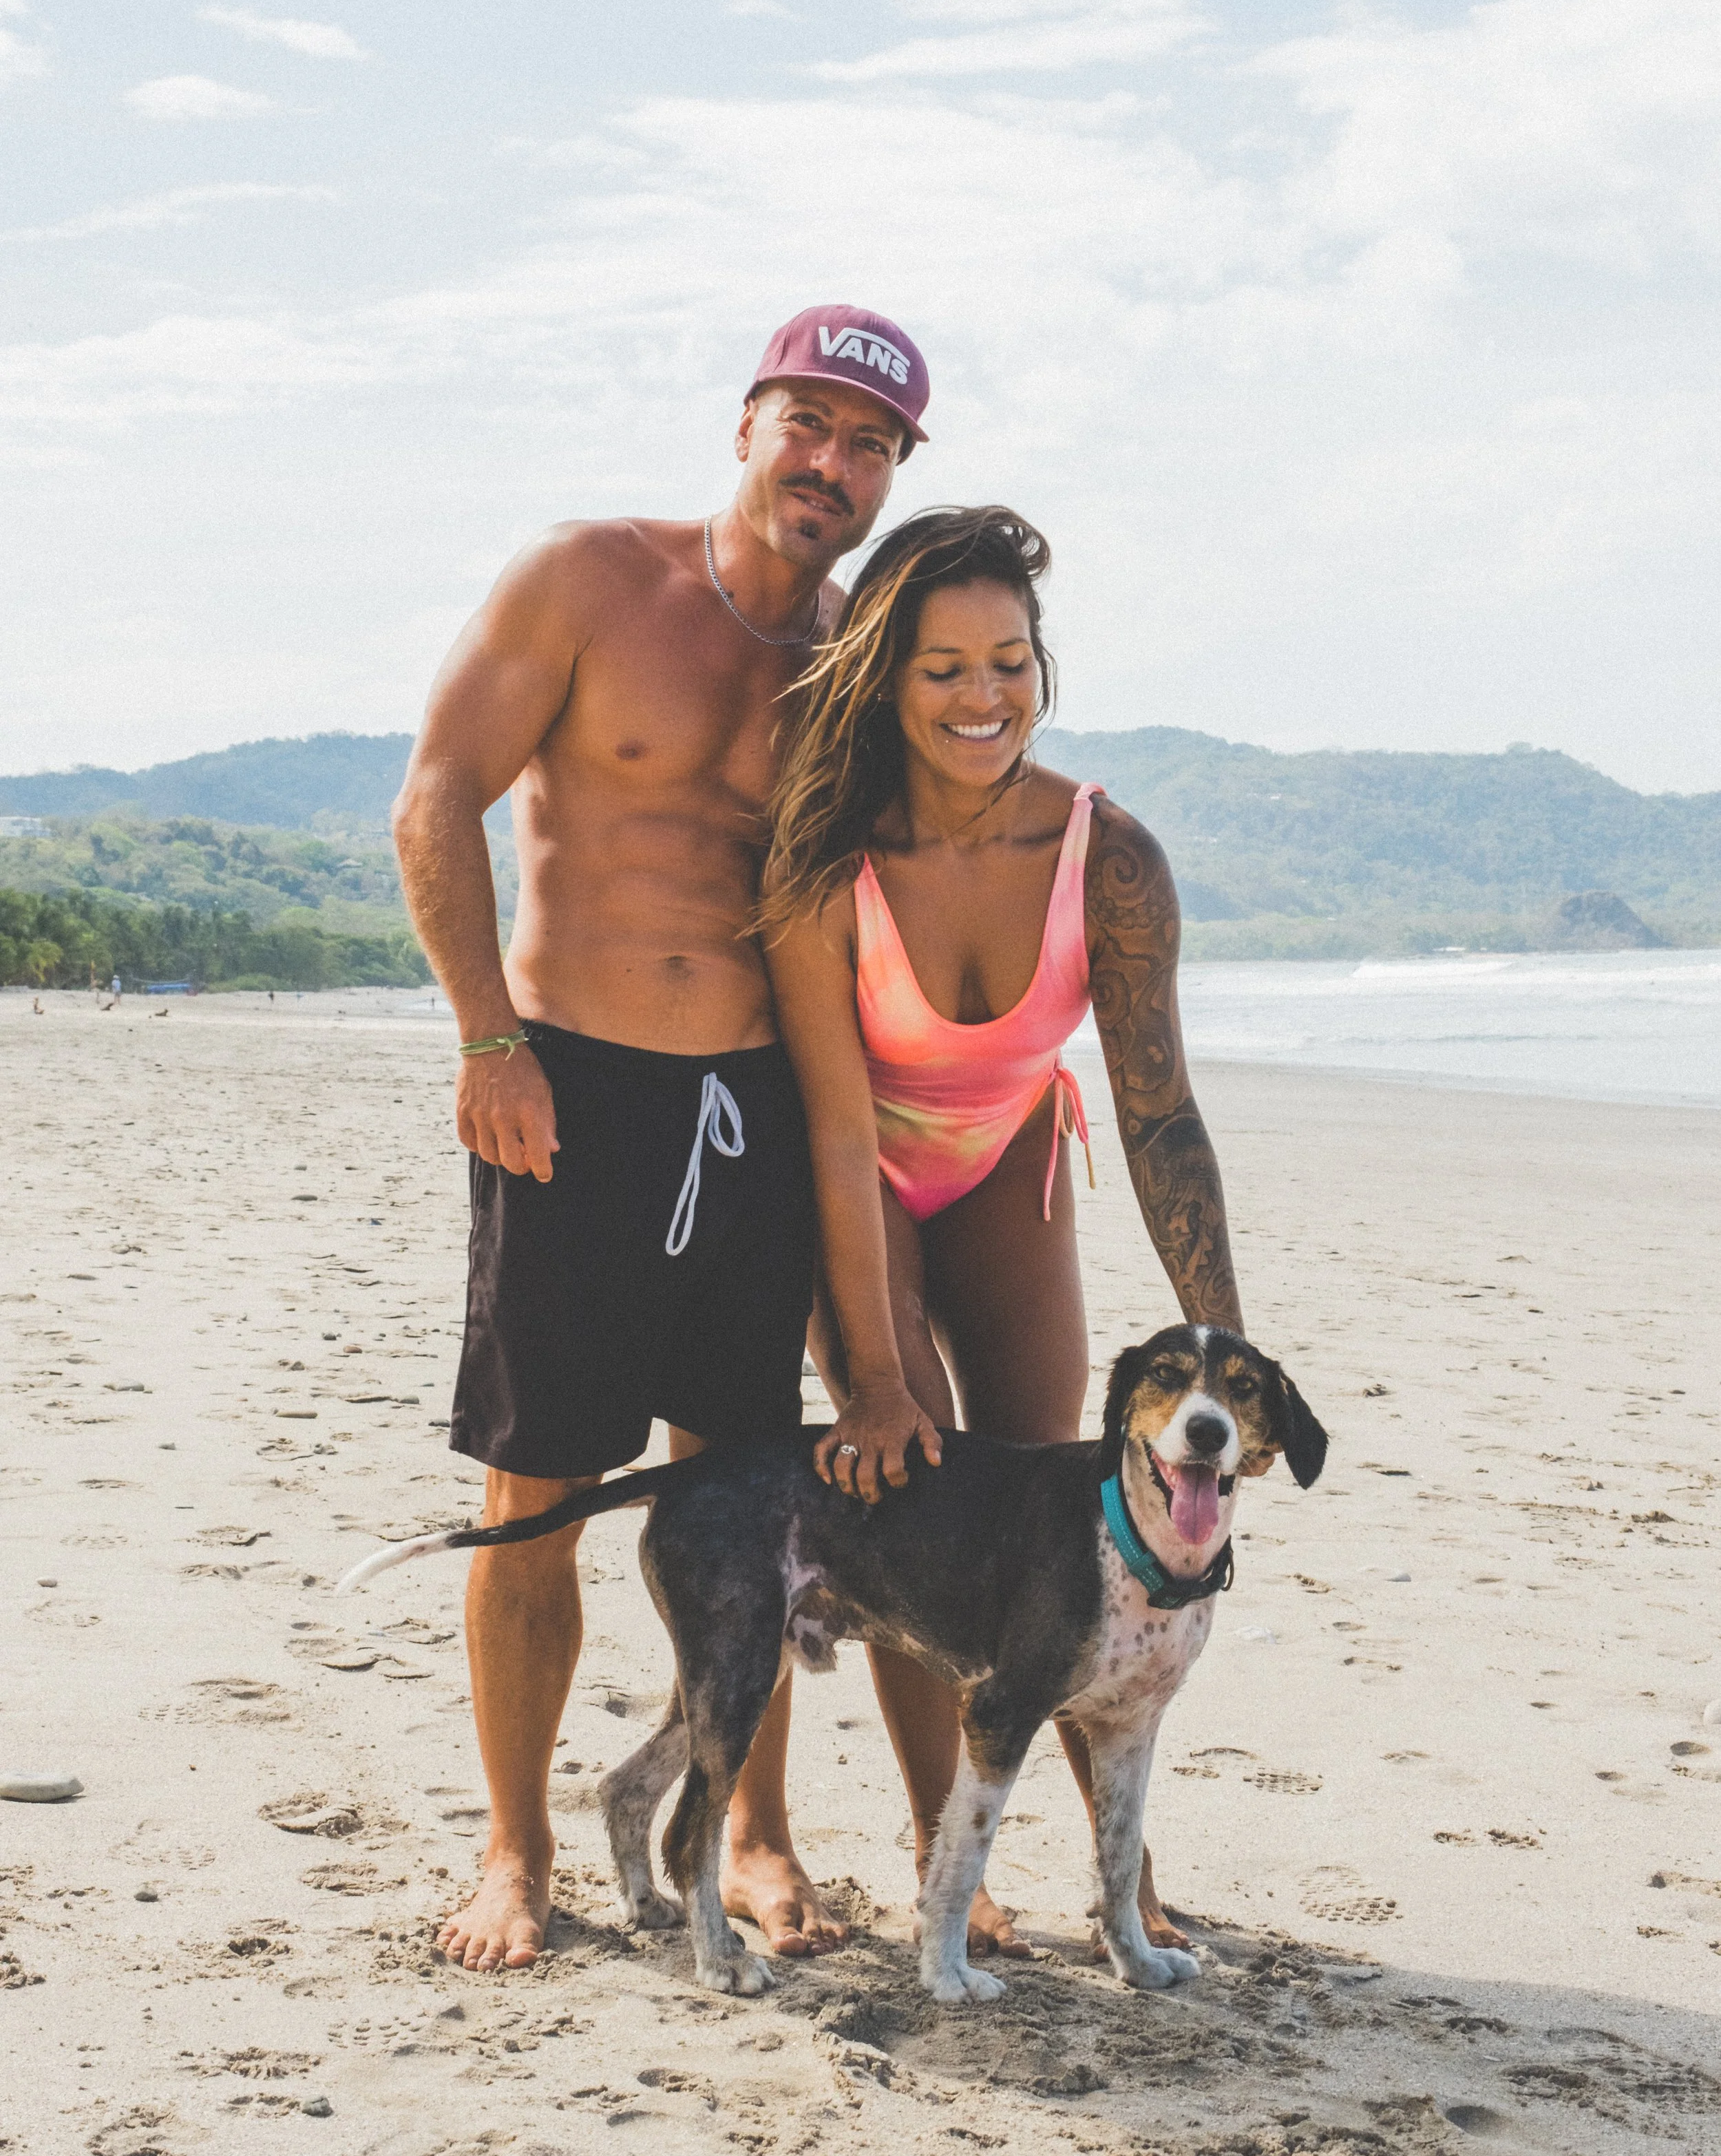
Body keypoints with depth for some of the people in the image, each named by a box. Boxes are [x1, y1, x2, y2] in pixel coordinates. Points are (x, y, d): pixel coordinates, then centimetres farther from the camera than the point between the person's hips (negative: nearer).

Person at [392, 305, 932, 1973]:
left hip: (762, 1103, 3)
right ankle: (516, 1849, 17)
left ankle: (755, 1834, 22)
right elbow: (435, 804, -4)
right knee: (534, 1492, 2)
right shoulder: (586, 580, -3)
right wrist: (490, 1037, -10)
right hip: (570, 1091, -3)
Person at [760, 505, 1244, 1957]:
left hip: (1007, 1170, 2)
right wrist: (873, 1378, -25)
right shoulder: (827, 862, -29)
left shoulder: (1108, 859, -25)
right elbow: (838, 1129, -26)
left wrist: (1228, 1349, -26)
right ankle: (942, 1854, 2)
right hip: (857, 1188, -2)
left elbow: (1161, 1116, -22)